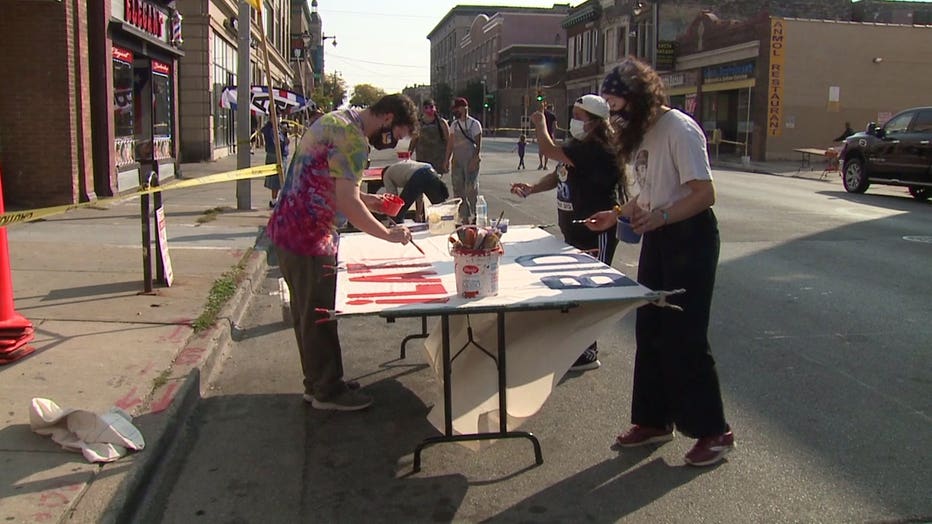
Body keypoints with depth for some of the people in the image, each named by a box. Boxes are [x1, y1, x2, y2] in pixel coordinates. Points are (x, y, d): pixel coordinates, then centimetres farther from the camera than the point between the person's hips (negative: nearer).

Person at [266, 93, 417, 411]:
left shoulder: (337, 120, 13)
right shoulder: (353, 139, -19)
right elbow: (347, 203, -26)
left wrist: (365, 199, 15)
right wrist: (389, 235, -17)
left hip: (287, 229, 10)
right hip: (309, 239, -10)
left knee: (308, 313, 18)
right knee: (319, 317, 3)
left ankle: (317, 382, 31)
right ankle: (327, 391, 17)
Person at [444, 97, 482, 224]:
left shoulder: (474, 124, -4)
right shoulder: (454, 124, 13)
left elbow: (478, 144, -8)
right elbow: (450, 143, 15)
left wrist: (474, 160, -17)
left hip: (470, 162, -6)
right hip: (457, 161, 6)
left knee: (471, 190, -6)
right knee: (458, 190, 5)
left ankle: (475, 217, 2)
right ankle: (464, 217, 12)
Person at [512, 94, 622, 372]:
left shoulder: (598, 151, -22)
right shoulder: (578, 147, 10)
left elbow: (549, 150, -26)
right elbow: (556, 176, 19)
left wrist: (540, 124, -9)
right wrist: (531, 188, 2)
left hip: (596, 234, -10)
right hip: (574, 231, 10)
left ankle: (588, 354, 10)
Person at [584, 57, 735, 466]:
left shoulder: (679, 129, -17)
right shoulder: (641, 133, 11)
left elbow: (705, 194, -23)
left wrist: (661, 216, -37)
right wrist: (617, 216, 8)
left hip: (689, 237, -9)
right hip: (657, 238, 9)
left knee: (684, 336, -5)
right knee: (650, 332, 12)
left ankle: (713, 431, 9)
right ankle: (654, 420, 25)